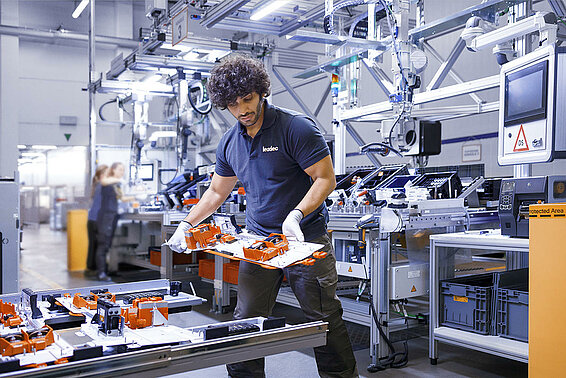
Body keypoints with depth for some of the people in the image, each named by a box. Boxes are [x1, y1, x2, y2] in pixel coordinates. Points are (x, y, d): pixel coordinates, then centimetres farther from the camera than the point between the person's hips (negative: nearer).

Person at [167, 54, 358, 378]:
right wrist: (187, 224, 9)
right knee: (246, 321, 6)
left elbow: (326, 179, -13)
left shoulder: (296, 128, -11)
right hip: (258, 241, 5)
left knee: (325, 320, 4)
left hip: (306, 238, -5)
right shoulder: (230, 143, 8)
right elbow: (217, 192, 20)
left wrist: (296, 214, -28)